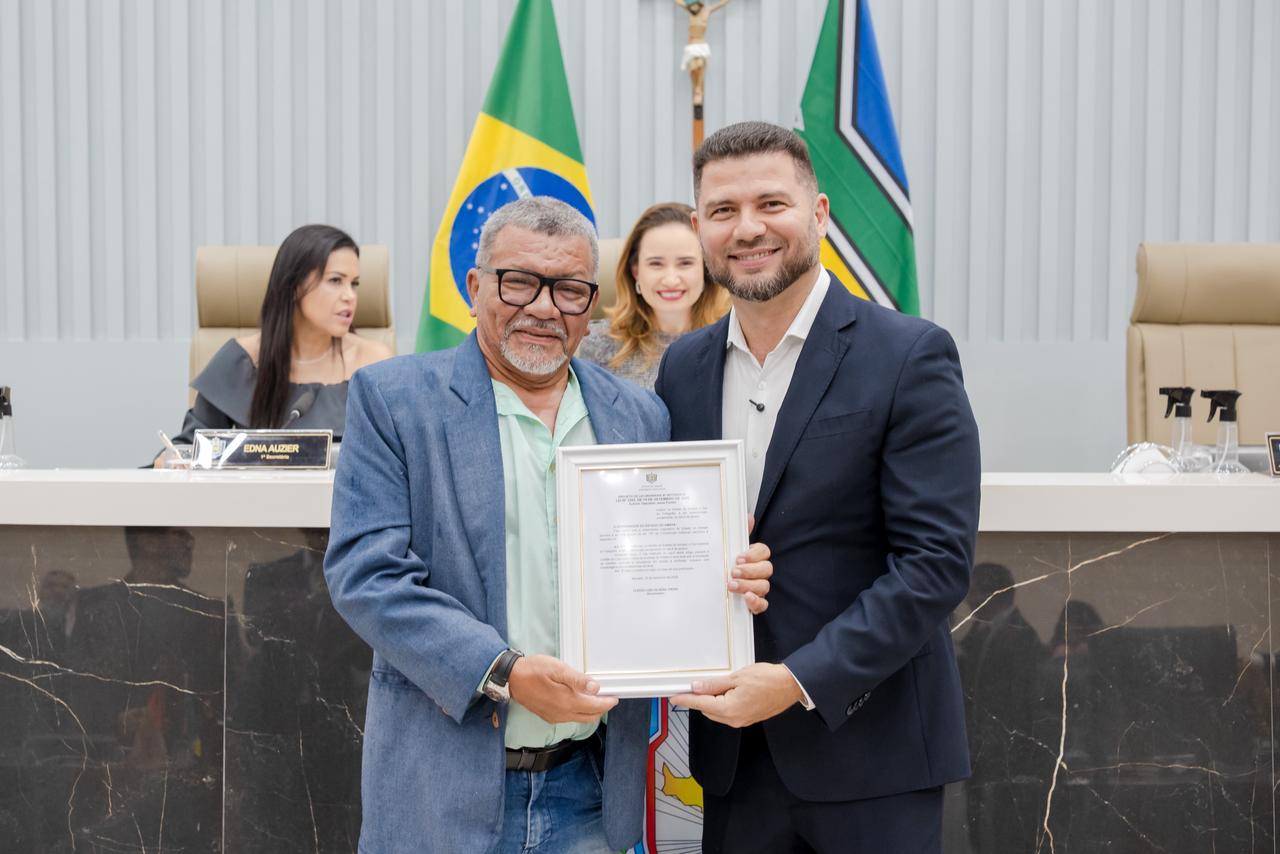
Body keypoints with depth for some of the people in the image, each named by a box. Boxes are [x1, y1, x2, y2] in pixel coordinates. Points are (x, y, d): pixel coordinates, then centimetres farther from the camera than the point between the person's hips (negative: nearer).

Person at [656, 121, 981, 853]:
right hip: (732, 745, 4)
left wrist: (799, 679, -19)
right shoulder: (683, 367, 6)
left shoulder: (910, 356, -10)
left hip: (869, 746, -4)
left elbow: (937, 562, -14)